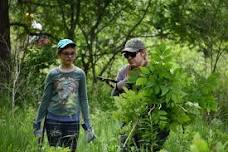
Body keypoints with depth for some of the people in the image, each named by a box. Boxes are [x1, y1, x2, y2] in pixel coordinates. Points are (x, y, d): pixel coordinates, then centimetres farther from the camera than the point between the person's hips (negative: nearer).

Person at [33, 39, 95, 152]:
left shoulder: (80, 74, 5)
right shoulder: (53, 74, 1)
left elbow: (83, 100, 8)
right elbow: (45, 100, 6)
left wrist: (88, 125, 5)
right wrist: (37, 123, 5)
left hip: (72, 121, 1)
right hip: (53, 120, -1)